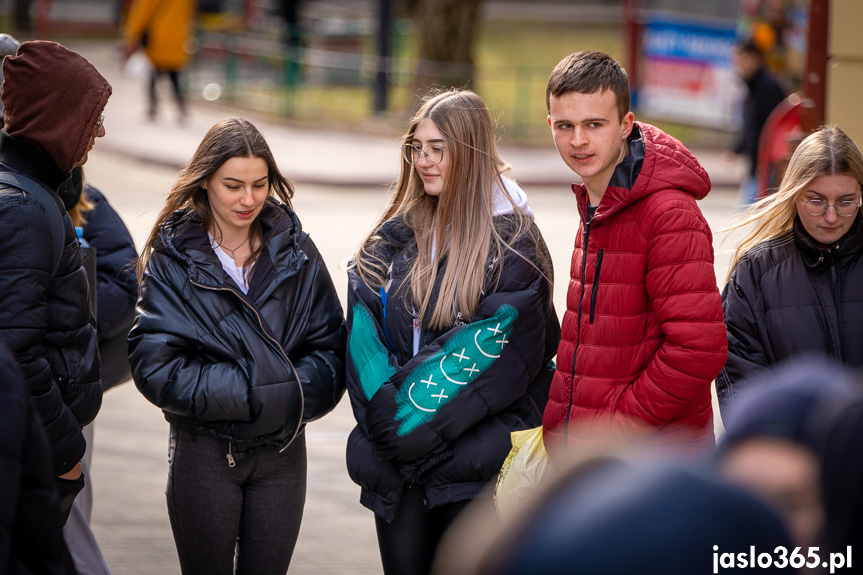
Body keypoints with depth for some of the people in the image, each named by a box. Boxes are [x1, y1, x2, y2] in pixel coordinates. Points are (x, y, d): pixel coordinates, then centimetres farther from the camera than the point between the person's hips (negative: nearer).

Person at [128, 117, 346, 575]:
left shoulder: (295, 252, 3)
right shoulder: (173, 258, -4)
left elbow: (329, 349, 2)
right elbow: (155, 365, -12)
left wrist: (290, 392, -18)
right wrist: (251, 394, -17)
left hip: (282, 451, 2)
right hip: (204, 450, -2)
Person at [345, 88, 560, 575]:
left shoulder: (512, 243, -6)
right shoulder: (396, 237, 10)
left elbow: (502, 353, -13)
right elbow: (364, 332, 4)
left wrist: (421, 415, -16)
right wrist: (383, 405, -13)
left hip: (467, 451, -4)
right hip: (394, 449, 4)